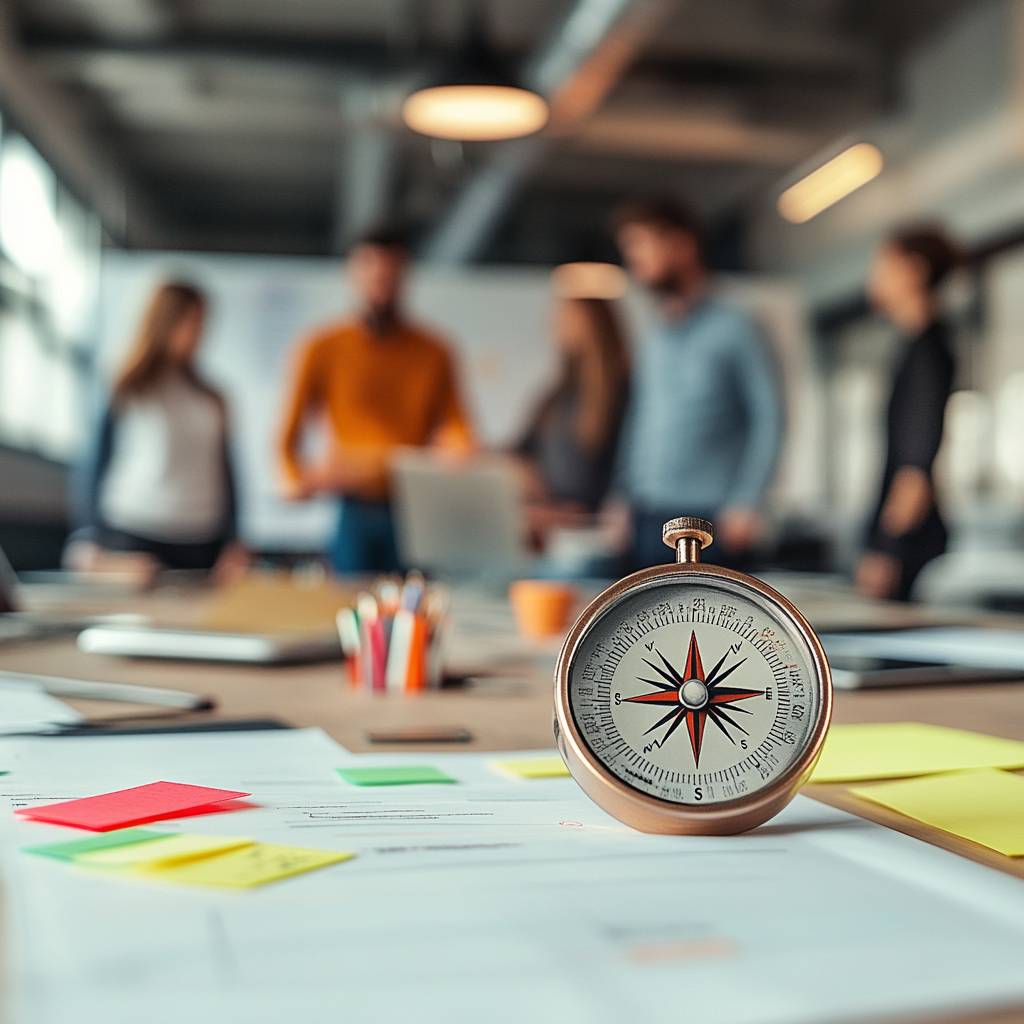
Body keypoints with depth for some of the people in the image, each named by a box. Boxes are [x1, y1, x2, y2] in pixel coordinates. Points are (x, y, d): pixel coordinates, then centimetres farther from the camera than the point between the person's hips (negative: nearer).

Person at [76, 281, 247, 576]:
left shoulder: (211, 399, 12)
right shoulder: (127, 394, 2)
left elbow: (224, 474, 13)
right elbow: (96, 464, 2)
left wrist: (233, 544, 8)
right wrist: (95, 546, -2)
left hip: (202, 546, 3)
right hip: (135, 540, -3)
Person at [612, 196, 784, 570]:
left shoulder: (733, 328, -2)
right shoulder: (652, 341, 16)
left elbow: (768, 419, -5)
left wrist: (745, 503, -12)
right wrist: (624, 497, 11)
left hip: (709, 521, -5)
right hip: (648, 521, 6)